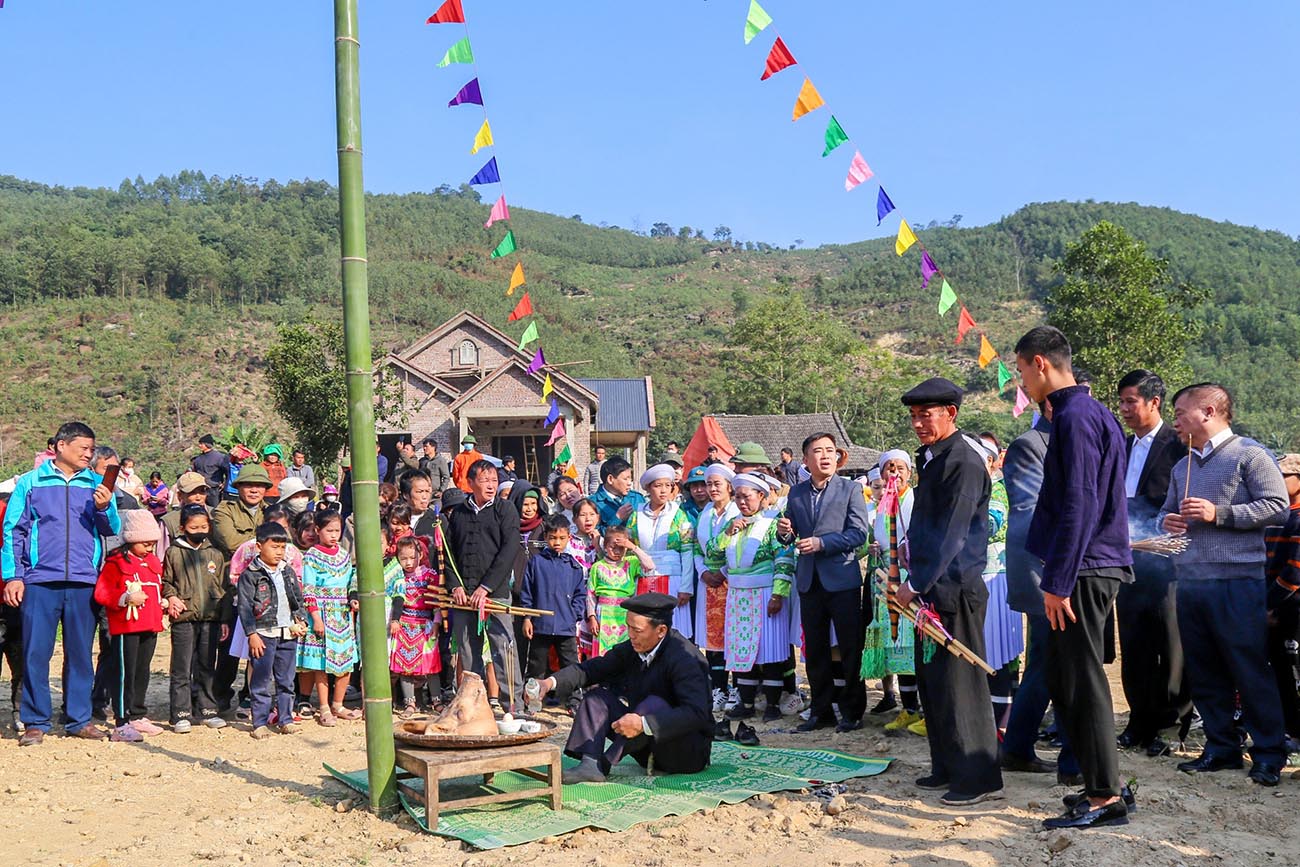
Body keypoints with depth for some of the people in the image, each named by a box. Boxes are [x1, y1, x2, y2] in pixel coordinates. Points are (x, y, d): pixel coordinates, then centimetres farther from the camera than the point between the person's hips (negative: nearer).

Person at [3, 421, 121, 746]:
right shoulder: (31, 482, 7)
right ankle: (35, 722, 7)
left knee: (80, 654, 6)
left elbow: (112, 530, 8)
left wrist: (104, 508, -12)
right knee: (36, 654, -2)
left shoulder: (97, 484, 12)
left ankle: (79, 719, 13)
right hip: (39, 581, -2)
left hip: (83, 583, 2)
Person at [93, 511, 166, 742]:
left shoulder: (153, 562, 16)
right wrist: (126, 598, -27)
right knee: (125, 673, -7)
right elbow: (101, 593, -16)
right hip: (126, 627, -8)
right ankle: (122, 723, -5)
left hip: (150, 627, 8)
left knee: (142, 672, 15)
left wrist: (163, 602, 12)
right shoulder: (116, 563, -8)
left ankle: (138, 716, 26)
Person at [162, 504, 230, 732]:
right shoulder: (173, 553, 3)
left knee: (207, 667, 10)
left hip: (211, 619, 3)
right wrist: (170, 597, -13)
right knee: (182, 669, -1)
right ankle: (181, 713, 4)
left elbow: (226, 589, 12)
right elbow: (165, 582, 8)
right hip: (184, 619, -3)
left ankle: (206, 709, 19)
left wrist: (225, 619, 8)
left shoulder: (215, 555, 10)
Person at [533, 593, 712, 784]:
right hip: (651, 749, 7)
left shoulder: (684, 658, -24)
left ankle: (603, 764, -20)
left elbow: (696, 714, -34)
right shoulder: (634, 648, -3)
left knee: (654, 704, -33)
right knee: (597, 696, -3)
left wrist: (644, 724, -42)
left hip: (688, 753, -7)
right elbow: (594, 668, -5)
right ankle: (590, 763, -23)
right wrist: (550, 683, -21)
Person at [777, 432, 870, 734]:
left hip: (842, 580, -4)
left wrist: (821, 543, -19)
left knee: (850, 649, 2)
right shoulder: (796, 493, 9)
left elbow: (859, 533, -12)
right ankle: (821, 711, 21)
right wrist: (785, 532, -8)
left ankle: (852, 711, 13)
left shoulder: (850, 489, -3)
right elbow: (790, 536, 15)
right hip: (809, 581, 4)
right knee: (815, 651, 11)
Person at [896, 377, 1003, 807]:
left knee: (959, 683, -6)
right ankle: (947, 767, 25)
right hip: (932, 587, 10)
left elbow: (951, 533, -20)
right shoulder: (932, 457, 14)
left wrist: (916, 584, -20)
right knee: (932, 679, 15)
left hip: (955, 587, -10)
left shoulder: (963, 461, -15)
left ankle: (979, 777, 2)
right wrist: (911, 547, 9)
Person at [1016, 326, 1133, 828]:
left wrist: (1057, 581, -19)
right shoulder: (1086, 413, 17)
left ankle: (1105, 798, 4)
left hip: (1084, 571, -10)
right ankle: (1102, 785, 22)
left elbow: (1077, 505, -20)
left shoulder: (1076, 417, -15)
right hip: (1093, 568, 10)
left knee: (1081, 683, -4)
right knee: (1066, 681, 15)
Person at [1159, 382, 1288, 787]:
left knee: (1251, 671, -3)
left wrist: (1219, 514, -14)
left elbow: (1277, 504, -10)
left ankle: (1268, 754, 6)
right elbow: (1166, 510, 29)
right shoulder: (1182, 467, 20)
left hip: (1238, 581, -7)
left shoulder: (1249, 454, -2)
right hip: (1190, 582, 7)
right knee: (1204, 673, 9)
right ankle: (1221, 748, 19)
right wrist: (1167, 521, 5)